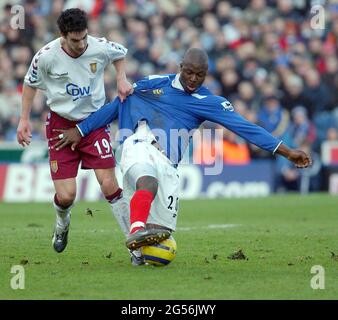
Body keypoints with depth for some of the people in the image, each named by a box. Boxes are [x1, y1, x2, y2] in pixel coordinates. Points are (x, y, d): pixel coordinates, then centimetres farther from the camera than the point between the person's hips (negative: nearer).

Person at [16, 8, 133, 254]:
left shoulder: (101, 48, -14)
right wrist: (24, 119, 1)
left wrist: (121, 79, -3)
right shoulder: (46, 57, -17)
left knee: (109, 186, -13)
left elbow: (121, 54, 13)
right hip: (61, 123, 0)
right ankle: (62, 225, 31)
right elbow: (30, 84, 4)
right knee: (65, 196, -6)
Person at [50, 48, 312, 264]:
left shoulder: (209, 103, 11)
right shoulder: (153, 85, 10)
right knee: (148, 181, -38)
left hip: (168, 167, 3)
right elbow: (117, 106, 17)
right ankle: (136, 231, -59)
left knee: (163, 231, -7)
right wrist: (80, 130, 17)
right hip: (140, 145, -3)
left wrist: (286, 152, -4)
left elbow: (245, 128, 4)